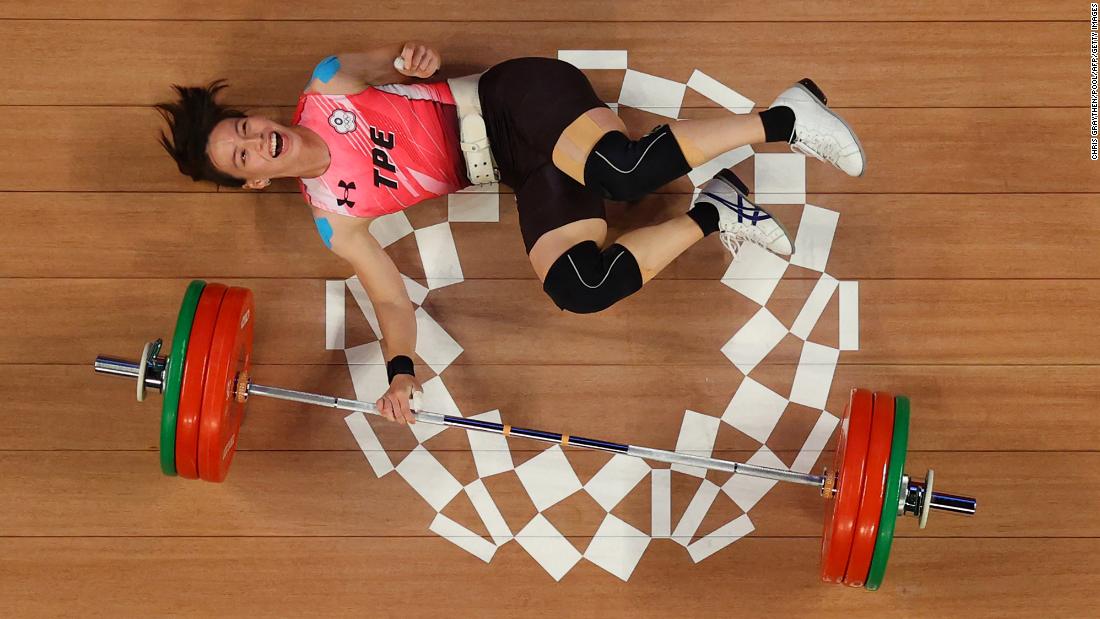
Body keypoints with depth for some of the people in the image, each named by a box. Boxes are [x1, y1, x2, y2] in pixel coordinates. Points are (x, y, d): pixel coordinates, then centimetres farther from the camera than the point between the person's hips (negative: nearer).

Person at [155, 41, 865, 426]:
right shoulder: (335, 216, 4)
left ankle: (782, 117, -19)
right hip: (520, 172, 3)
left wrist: (417, 57, -11)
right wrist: (401, 369, -21)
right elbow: (391, 294, -1)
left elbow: (398, 60, 15)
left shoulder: (323, 91, 2)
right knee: (577, 286, -26)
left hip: (515, 100, -3)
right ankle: (710, 215, -9)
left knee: (622, 168, -35)